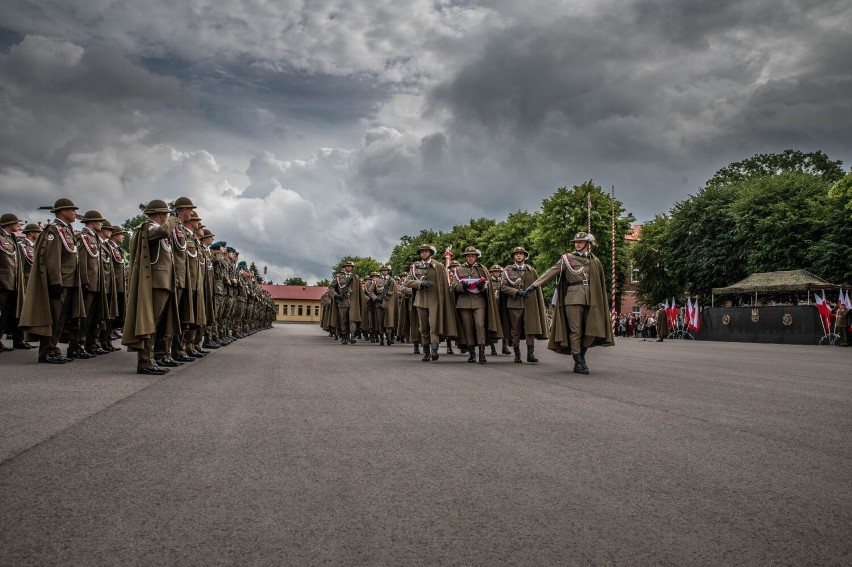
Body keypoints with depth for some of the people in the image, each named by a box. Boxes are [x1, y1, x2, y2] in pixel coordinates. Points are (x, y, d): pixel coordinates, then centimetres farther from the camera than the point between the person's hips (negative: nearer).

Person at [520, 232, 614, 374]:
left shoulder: (594, 261, 13)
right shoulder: (567, 258, 4)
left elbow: (600, 283, 17)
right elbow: (551, 273, -2)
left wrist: (603, 302, 16)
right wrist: (534, 285, -10)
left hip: (591, 300, 3)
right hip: (573, 298, -3)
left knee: (592, 330, 2)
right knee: (575, 330, -3)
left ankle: (581, 356, 20)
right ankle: (578, 363, 3)